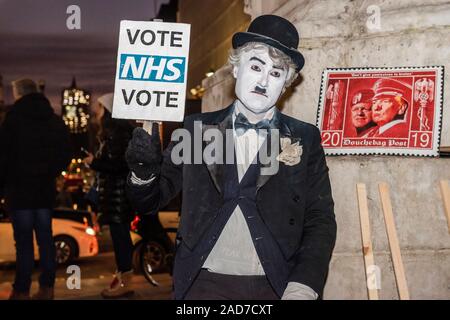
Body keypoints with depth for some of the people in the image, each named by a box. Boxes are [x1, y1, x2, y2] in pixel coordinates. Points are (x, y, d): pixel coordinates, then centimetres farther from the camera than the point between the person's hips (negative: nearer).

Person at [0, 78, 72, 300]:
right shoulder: (55, 121, 10)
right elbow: (65, 155, 13)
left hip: (20, 189, -5)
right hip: (45, 189, 5)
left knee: (23, 242, -3)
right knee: (45, 239, 9)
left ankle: (22, 291, 1)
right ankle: (47, 288, 13)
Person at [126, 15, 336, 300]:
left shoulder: (305, 138, 2)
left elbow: (320, 221, 1)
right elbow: (151, 202, 7)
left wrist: (302, 289, -12)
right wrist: (144, 172, -14)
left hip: (276, 287, 0)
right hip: (205, 284, 1)